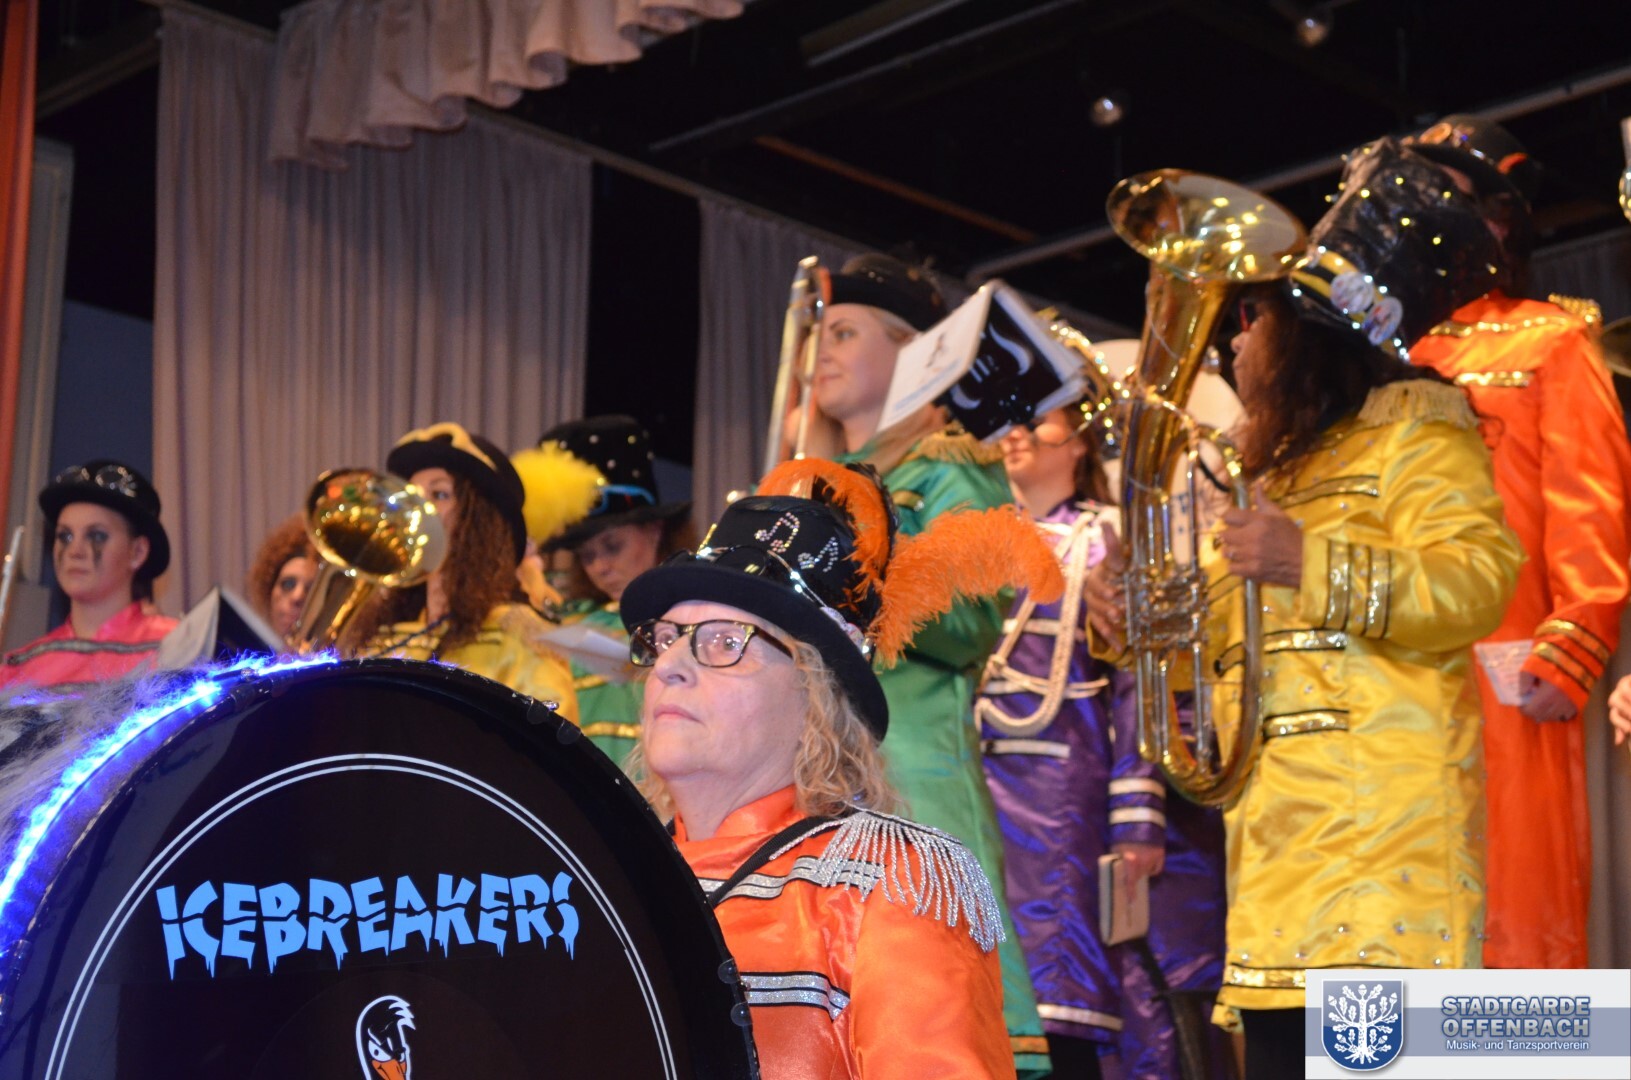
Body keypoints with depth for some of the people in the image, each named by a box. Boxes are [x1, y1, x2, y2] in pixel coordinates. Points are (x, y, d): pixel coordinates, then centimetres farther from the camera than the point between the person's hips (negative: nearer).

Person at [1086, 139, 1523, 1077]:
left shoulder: (1414, 429, 2)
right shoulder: (1281, 473, 28)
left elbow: (1477, 577, -15)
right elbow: (1200, 638, 29)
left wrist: (1315, 568, -26)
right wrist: (1130, 618, 7)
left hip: (1380, 832, -8)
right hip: (1280, 844, 8)